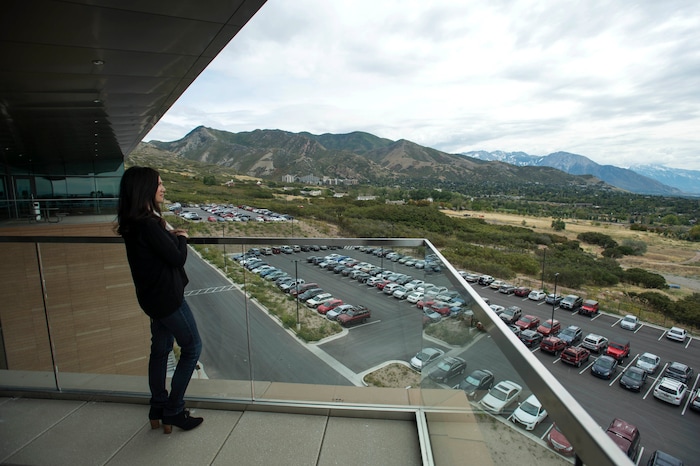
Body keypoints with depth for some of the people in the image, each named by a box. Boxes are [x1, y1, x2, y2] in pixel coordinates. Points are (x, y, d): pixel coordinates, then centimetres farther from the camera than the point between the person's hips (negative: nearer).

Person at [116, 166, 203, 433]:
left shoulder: (134, 223, 5)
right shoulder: (148, 224, -25)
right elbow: (177, 259, -19)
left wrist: (171, 236, -3)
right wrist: (181, 239, -2)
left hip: (153, 297, 10)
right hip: (167, 297, -9)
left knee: (160, 349, 20)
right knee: (192, 347, 6)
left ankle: (158, 411, 35)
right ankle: (173, 412, 17)